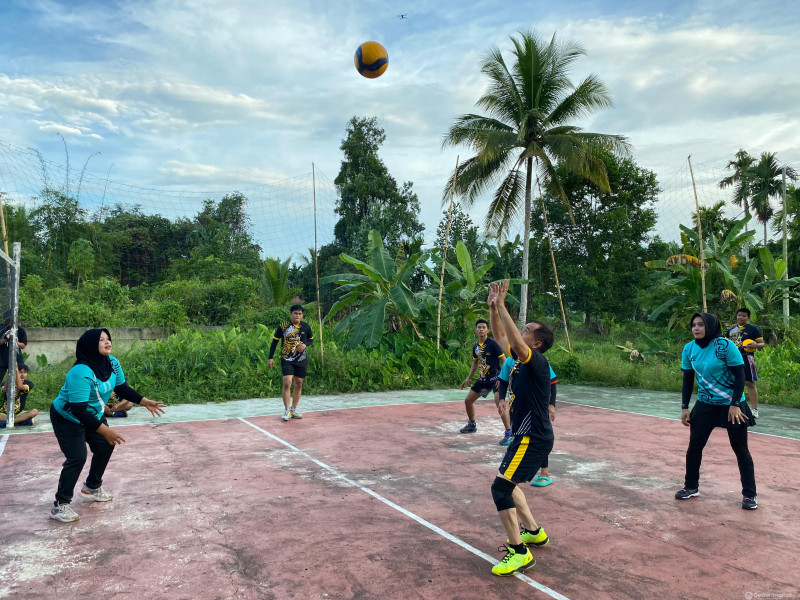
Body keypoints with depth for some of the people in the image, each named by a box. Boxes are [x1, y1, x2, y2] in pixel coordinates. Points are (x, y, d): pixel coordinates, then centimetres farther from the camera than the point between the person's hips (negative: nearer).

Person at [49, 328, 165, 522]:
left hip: (93, 414, 8)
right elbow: (78, 410, -37)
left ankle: (92, 489, 33)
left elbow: (122, 388, 3)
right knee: (77, 457, -13)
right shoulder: (81, 373, -36)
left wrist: (146, 402, -3)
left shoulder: (113, 363, -13)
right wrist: (105, 430, -37)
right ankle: (60, 506, 0)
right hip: (67, 418, -8)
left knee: (105, 446, 12)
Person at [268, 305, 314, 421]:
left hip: (301, 360, 3)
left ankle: (294, 409, 22)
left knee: (298, 384, 8)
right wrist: (271, 358, -3)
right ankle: (286, 410, -1)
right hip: (287, 360, -3)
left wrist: (305, 344, -10)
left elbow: (311, 340, 13)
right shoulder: (283, 326, -6)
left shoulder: (306, 326, 0)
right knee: (287, 383, -13)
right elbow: (275, 341, 1)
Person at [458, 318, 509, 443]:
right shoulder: (476, 346, 8)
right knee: (468, 401, 13)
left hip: (495, 377, -8)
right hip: (483, 378, 8)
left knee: (499, 403, -25)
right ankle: (472, 425, 36)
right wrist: (468, 379, 23)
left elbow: (503, 360, -12)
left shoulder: (492, 343, -13)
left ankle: (509, 433, -17)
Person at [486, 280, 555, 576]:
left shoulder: (537, 361, -19)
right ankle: (534, 532, 36)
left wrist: (502, 305, -34)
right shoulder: (522, 358, 6)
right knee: (507, 483, 21)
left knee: (500, 487, -13)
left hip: (534, 438, -10)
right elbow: (501, 336, 14)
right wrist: (493, 307, 0)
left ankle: (519, 552, -4)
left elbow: (517, 342, -38)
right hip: (525, 435, 10)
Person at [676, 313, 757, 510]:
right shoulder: (689, 349, -3)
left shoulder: (725, 346, -18)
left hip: (731, 405, -4)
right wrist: (684, 407, 2)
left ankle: (749, 494, 18)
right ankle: (691, 486, 22)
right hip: (705, 405, 4)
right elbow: (688, 380, 4)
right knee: (694, 445, 6)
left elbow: (740, 376, -13)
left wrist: (734, 405, -17)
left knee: (740, 449, 5)